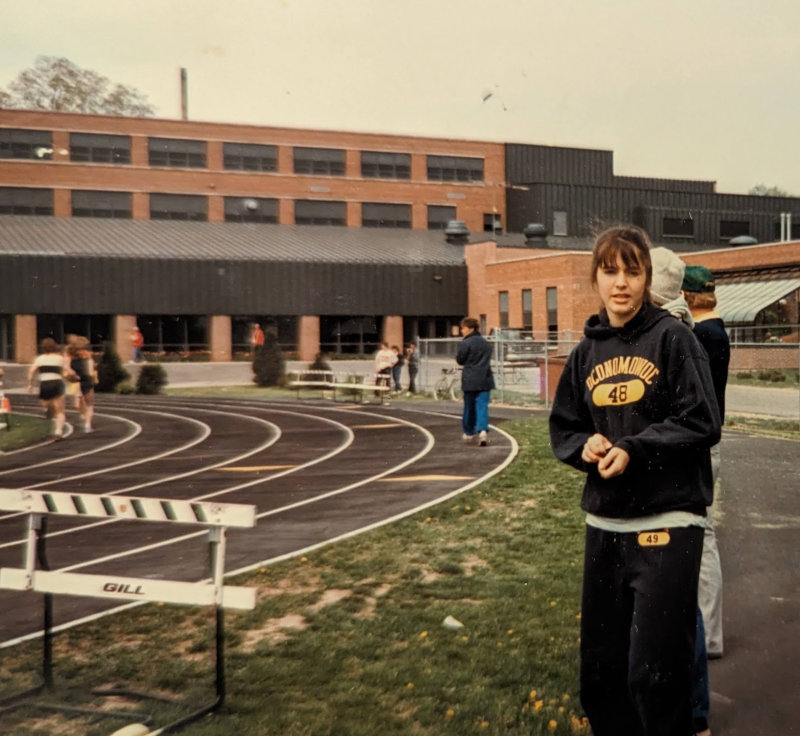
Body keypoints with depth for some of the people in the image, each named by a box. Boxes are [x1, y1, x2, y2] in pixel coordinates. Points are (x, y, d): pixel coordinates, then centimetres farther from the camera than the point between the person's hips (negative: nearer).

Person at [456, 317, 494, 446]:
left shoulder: (466, 343, -10)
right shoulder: (486, 343, 12)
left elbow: (460, 360, -4)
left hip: (470, 380, -4)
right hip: (485, 379, 4)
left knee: (469, 406, 9)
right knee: (482, 405, -2)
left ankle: (469, 433, 20)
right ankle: (483, 430, -21)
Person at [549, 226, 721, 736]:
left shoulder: (672, 337, -6)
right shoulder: (587, 351, 9)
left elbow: (702, 423, -11)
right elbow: (563, 428, 14)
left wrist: (634, 450, -19)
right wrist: (585, 446, -7)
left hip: (667, 523, -5)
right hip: (604, 523, 6)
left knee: (655, 670, -1)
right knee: (600, 666, 14)